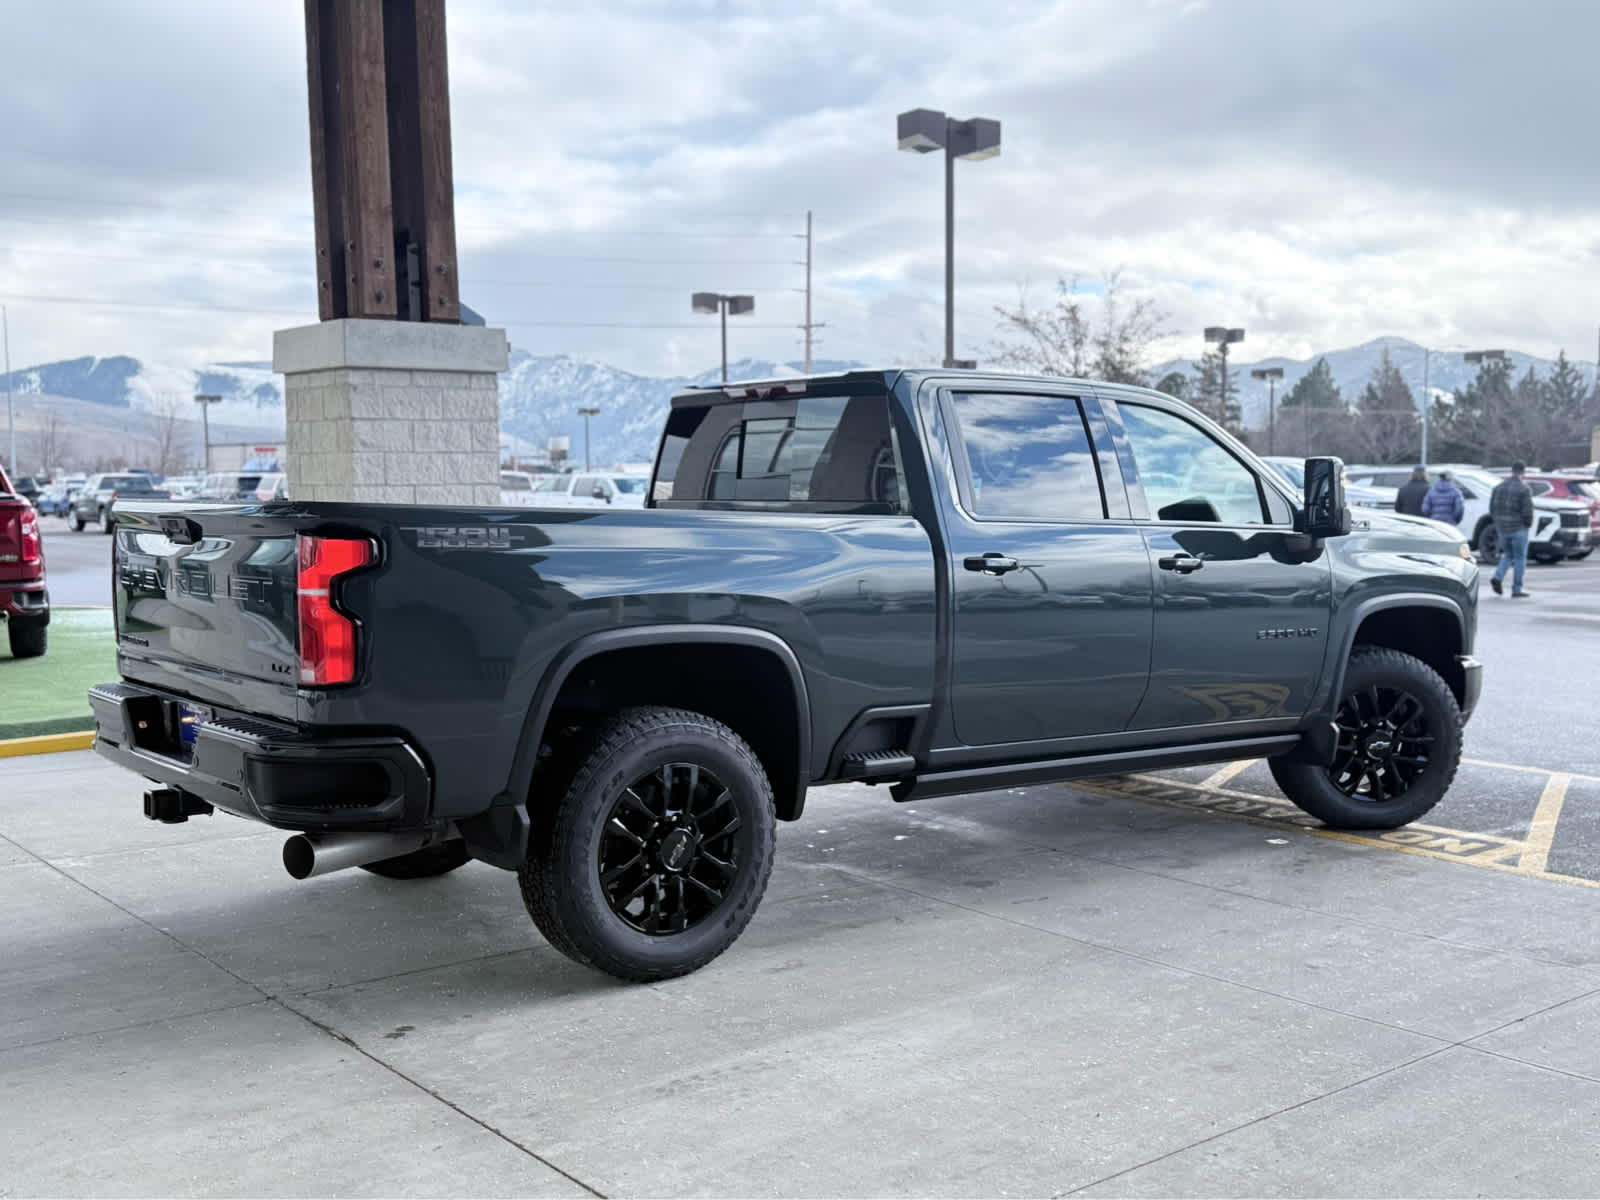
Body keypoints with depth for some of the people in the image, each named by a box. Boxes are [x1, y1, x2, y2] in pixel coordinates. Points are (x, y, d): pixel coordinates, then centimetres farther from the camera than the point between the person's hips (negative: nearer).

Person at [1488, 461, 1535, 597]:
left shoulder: (1499, 487, 5)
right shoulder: (1524, 489, -13)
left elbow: (1492, 508, 7)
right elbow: (1527, 511, -16)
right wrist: (1528, 524, 1)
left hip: (1502, 528, 5)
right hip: (1518, 528, -5)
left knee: (1508, 555, 19)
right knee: (1520, 558, 6)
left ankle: (1498, 577, -3)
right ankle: (1517, 589, 7)